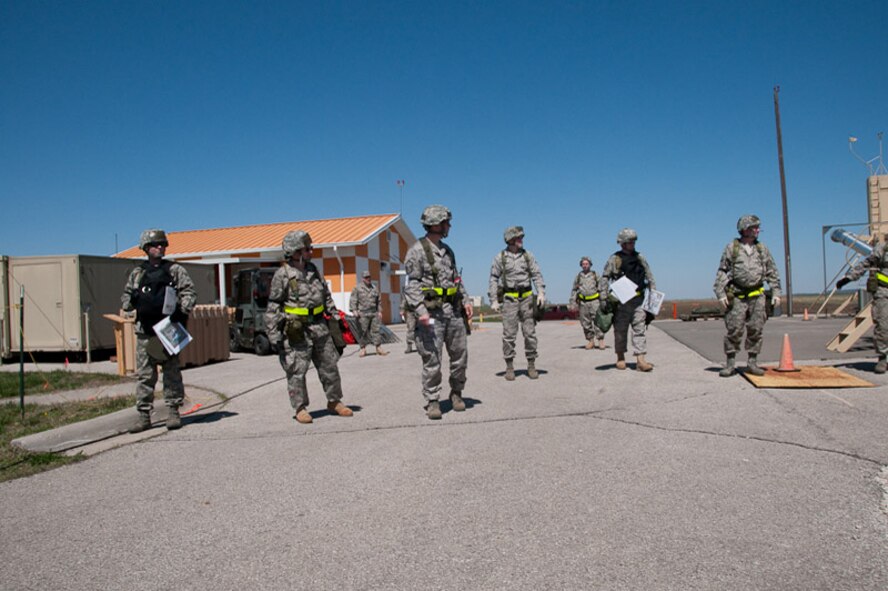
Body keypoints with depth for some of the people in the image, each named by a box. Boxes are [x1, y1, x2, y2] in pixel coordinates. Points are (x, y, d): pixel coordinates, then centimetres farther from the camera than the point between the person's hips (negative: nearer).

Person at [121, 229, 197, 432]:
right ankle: (144, 416, 9)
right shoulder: (137, 274, 13)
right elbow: (126, 295, 21)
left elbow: (190, 291, -1)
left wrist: (182, 310, -15)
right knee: (144, 375, 3)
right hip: (145, 331, 2)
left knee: (172, 372, 2)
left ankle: (173, 412, 10)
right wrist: (129, 302, -2)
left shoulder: (175, 270, 6)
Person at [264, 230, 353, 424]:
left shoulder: (313, 270, 10)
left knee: (329, 366, 11)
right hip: (296, 331, -6)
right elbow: (273, 308, -9)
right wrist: (274, 336, -12)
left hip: (319, 326, 6)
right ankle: (300, 408, 14)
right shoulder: (283, 275, -9)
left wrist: (336, 317, 17)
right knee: (297, 371, 0)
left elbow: (326, 297, 20)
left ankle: (334, 402, 25)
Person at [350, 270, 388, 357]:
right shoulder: (357, 288, 1)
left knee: (375, 330, 2)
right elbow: (353, 300, -3)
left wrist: (379, 311, 16)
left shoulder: (374, 288, 16)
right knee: (363, 332, -2)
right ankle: (363, 349, 7)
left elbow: (379, 301, 21)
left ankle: (379, 348, 4)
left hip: (374, 313, 4)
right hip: (363, 314, -4)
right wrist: (354, 310, -14)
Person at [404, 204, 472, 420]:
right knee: (432, 359, -4)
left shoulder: (447, 250, 15)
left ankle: (456, 392, 28)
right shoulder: (417, 251, -7)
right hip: (432, 312, -7)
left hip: (454, 310, 7)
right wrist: (421, 311, -21)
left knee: (460, 354, 10)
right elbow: (412, 284, -12)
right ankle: (432, 401, 8)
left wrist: (466, 300, 12)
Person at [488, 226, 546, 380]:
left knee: (530, 333, 2)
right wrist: (494, 300, -7)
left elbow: (536, 275, 5)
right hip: (509, 299, -2)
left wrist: (541, 293, -9)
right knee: (509, 334, -2)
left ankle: (531, 366, 12)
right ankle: (509, 367, 7)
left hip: (526, 298, 2)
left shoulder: (527, 255, 8)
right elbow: (493, 280, 0)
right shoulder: (500, 257, 1)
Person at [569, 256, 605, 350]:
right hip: (583, 302, 2)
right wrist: (573, 303, 6)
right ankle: (590, 341, 12)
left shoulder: (595, 275, 8)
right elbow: (574, 290, 14)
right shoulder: (578, 276, 12)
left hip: (594, 301, -2)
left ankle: (601, 340, -4)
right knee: (585, 323, 3)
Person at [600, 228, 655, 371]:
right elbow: (604, 277, -5)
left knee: (640, 329, -4)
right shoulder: (615, 259, -1)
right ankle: (620, 358, 20)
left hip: (638, 300, 3)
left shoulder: (640, 258, 11)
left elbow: (649, 276, 16)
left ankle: (640, 360, -6)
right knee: (620, 330, 6)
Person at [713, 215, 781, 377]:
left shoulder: (762, 249, 11)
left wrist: (776, 292, 6)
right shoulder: (731, 248, 2)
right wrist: (721, 294, -7)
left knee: (756, 330, 5)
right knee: (734, 330, -3)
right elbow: (722, 272, 1)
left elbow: (772, 272, 14)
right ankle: (730, 364, 5)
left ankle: (752, 363, 15)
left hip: (757, 296, 3)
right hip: (737, 296, -3)